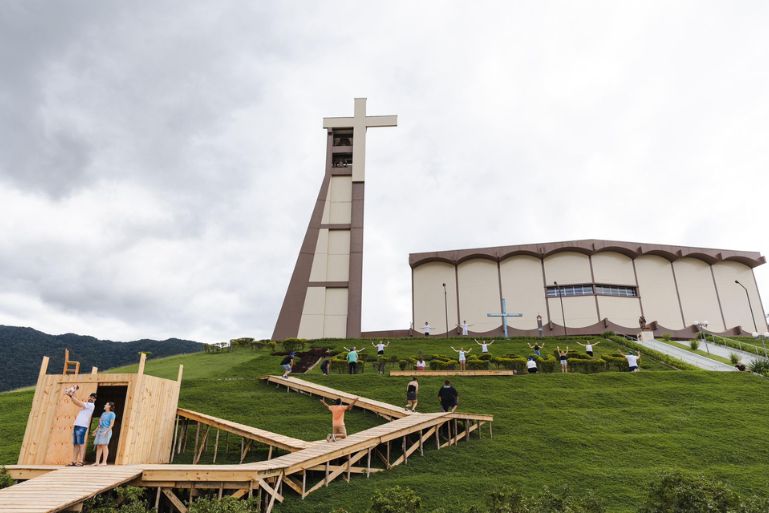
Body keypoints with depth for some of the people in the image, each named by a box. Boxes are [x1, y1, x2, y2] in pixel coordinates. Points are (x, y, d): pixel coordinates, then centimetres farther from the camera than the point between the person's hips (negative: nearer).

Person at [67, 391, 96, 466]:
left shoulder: (91, 405, -2)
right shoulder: (86, 405, 25)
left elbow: (79, 403, -9)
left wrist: (72, 396, -3)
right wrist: (71, 396, 10)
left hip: (82, 426, -8)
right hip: (76, 425, 8)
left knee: (81, 443, -11)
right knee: (75, 444, 4)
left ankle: (80, 462, -13)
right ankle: (74, 461, 4)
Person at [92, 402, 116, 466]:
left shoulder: (112, 414, -3)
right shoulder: (103, 413, 20)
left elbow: (112, 424, -11)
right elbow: (100, 423, 23)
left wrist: (106, 431, -21)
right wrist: (96, 430, 16)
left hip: (106, 431, -8)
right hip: (100, 430, 8)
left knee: (104, 446, -11)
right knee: (98, 446, 3)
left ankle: (104, 462, -11)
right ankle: (97, 462, 4)